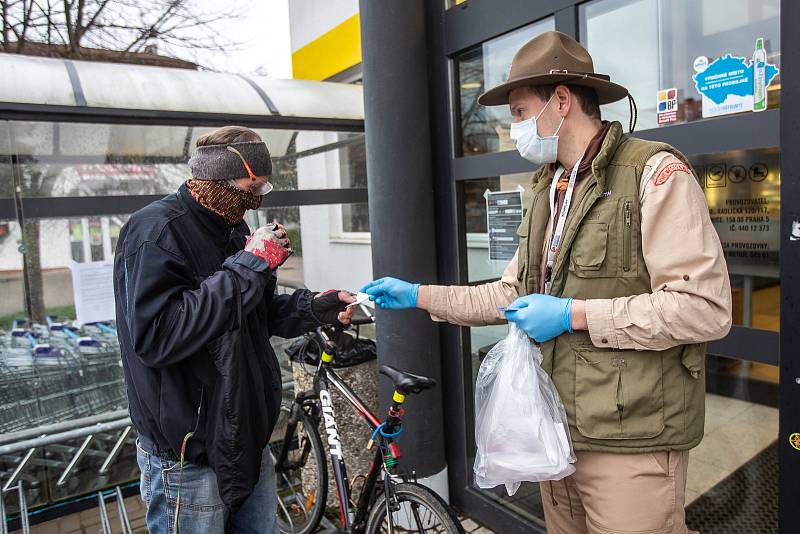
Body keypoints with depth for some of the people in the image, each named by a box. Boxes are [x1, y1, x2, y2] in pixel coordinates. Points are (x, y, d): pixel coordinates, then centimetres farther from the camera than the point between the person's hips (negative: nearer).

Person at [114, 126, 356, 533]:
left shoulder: (231, 231, 9)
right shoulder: (156, 232, -18)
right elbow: (156, 336, -31)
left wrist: (317, 307, -1)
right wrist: (247, 266, -28)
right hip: (189, 459, -8)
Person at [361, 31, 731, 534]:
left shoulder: (655, 172, -12)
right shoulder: (548, 190, 13)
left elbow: (705, 307, -19)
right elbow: (511, 294, 15)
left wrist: (573, 314, -19)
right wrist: (418, 295, 9)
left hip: (630, 443, -7)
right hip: (558, 432, 7)